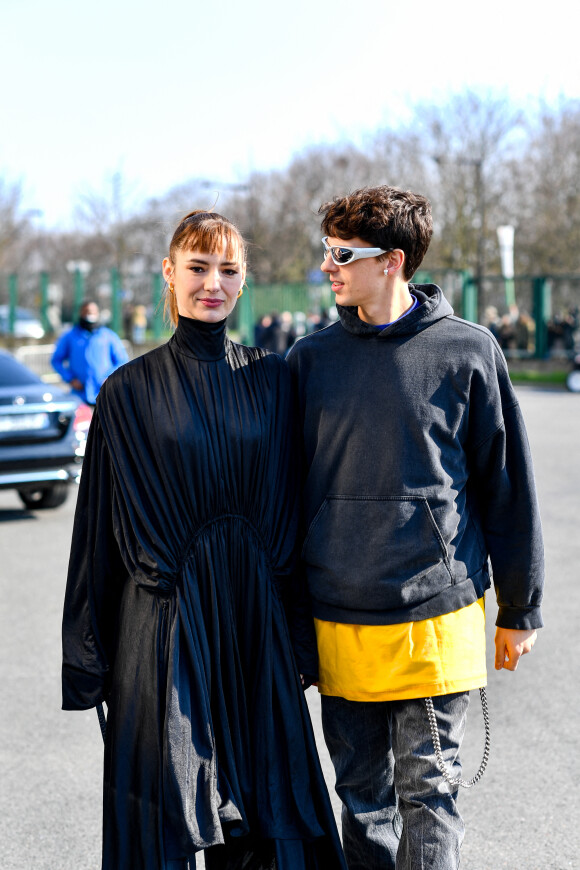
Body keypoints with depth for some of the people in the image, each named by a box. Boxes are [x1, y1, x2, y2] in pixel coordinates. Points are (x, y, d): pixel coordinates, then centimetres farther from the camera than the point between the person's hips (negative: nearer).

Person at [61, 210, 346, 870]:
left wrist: (301, 635, 5)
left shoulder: (270, 380, 5)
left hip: (254, 617, 2)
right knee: (164, 804, 5)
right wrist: (90, 656, -1)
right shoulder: (131, 390, -1)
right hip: (165, 617, -2)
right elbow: (100, 523, 1)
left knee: (260, 814, 8)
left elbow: (293, 502, 8)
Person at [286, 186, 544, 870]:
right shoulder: (312, 358, 5)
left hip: (434, 617, -3)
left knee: (427, 793, 3)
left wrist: (519, 610, 6)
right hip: (337, 623, 3)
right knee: (361, 796, 12)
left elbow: (506, 485, 3)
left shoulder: (467, 352, -3)